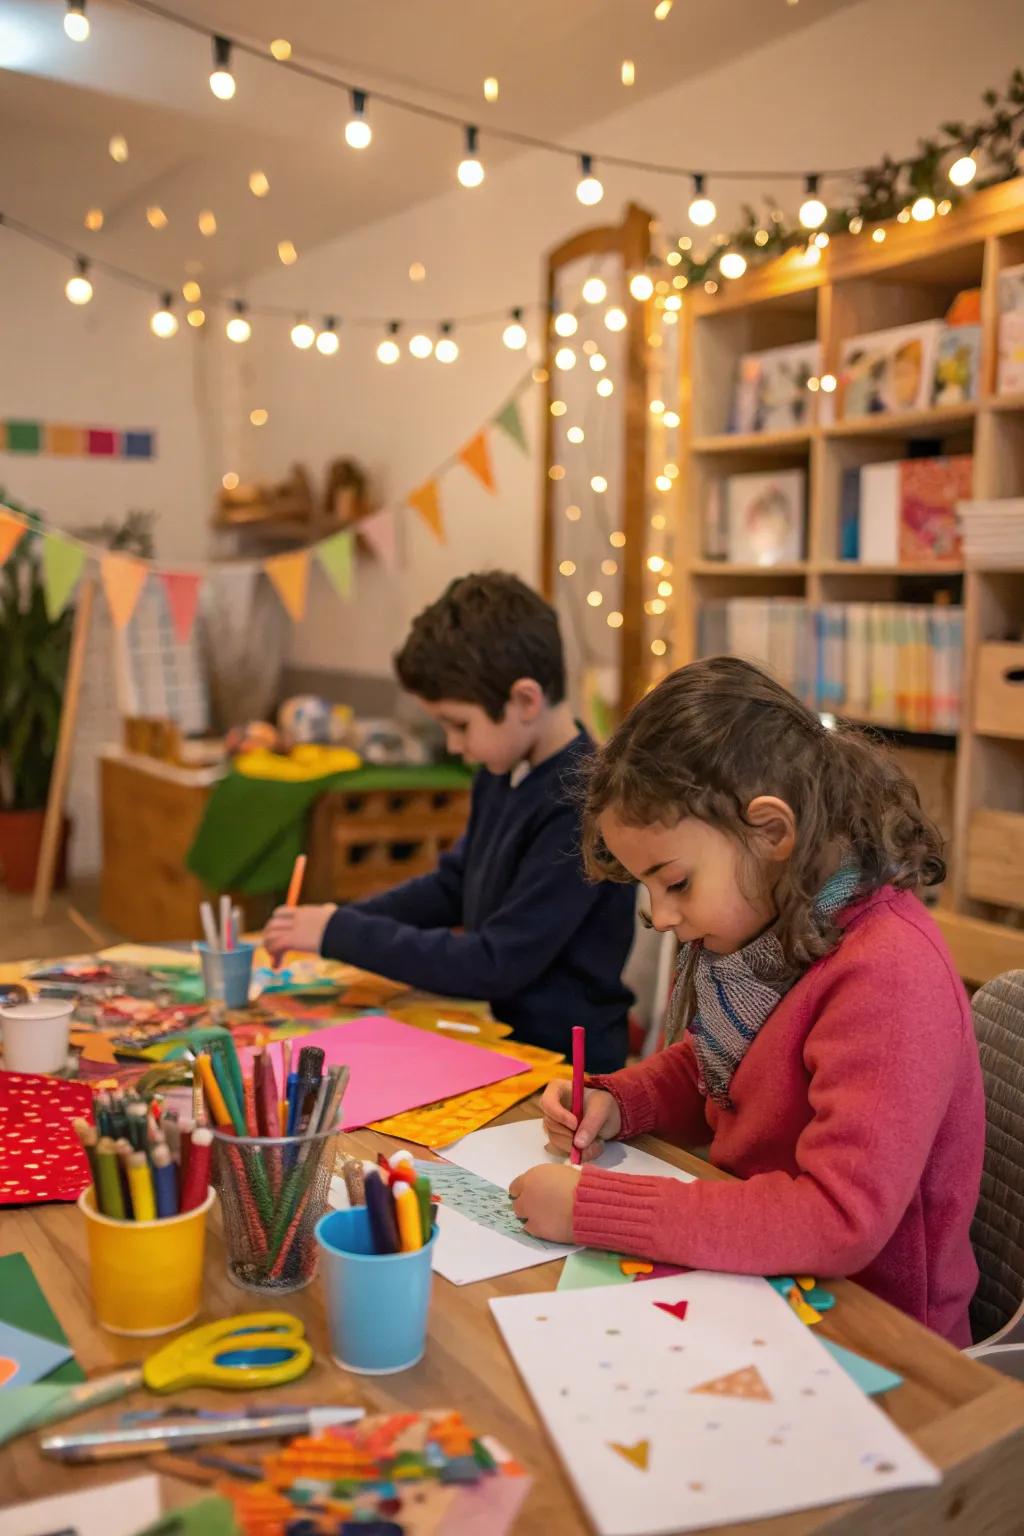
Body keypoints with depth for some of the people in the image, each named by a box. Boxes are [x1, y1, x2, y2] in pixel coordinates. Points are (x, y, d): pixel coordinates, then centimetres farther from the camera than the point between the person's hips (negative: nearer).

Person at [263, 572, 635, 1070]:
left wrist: (342, 933, -16)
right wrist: (336, 922, 2)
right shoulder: (503, 772, 3)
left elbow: (496, 966, -22)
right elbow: (451, 886, 16)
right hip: (500, 1034, 7)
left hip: (562, 1059, -7)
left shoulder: (582, 805, -24)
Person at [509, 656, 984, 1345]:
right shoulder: (763, 933, 2)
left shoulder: (888, 973, -25)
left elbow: (842, 1221, -30)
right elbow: (703, 1067, 18)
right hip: (760, 1282, 7)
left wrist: (594, 1207, -29)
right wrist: (614, 1103, -3)